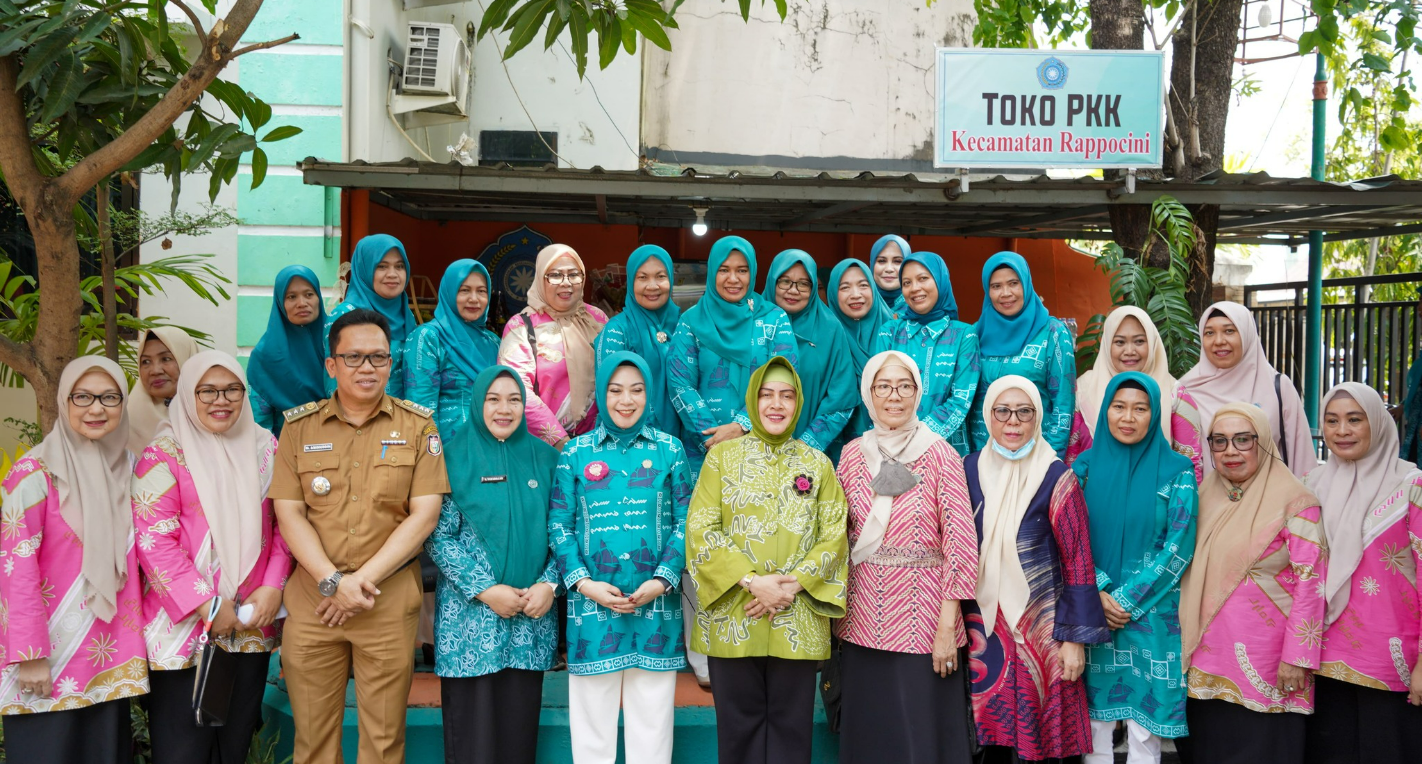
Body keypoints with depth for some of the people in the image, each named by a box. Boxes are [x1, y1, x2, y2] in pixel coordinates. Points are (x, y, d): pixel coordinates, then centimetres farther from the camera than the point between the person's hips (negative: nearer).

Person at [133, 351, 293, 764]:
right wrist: (208, 606, -14)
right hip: (184, 627, -4)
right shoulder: (165, 454, -6)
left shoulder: (264, 446, 8)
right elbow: (153, 539, -11)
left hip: (253, 623, 4)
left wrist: (272, 587, -4)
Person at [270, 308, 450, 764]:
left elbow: (425, 514, -4)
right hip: (311, 599, 1)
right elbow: (289, 513, 1)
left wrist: (363, 579, -11)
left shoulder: (417, 426, 3)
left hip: (390, 599, -1)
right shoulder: (299, 427, 6)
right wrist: (333, 581, -12)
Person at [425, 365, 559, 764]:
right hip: (470, 618, -2)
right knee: (472, 729, 1)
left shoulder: (545, 459, 7)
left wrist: (549, 584, -8)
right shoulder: (455, 461, -1)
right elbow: (439, 537, -5)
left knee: (519, 726, 6)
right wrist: (485, 590, -12)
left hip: (532, 616, 2)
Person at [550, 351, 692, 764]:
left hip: (656, 606, 0)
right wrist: (584, 583, -9)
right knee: (592, 718, 7)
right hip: (592, 605, 0)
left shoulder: (669, 450, 6)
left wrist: (661, 581, -9)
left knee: (652, 717, 7)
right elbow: (559, 526, 3)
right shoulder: (576, 453, 5)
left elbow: (685, 523, 3)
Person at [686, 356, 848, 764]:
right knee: (739, 725, 6)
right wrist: (752, 581, -14)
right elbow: (700, 530, -3)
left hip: (797, 620, 1)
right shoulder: (722, 455, 5)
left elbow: (834, 535, 3)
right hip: (733, 618, -1)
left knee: (790, 727, 6)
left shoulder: (817, 464, 9)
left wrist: (793, 583, -13)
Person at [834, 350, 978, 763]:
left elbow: (961, 545, -8)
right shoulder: (853, 454, 5)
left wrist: (947, 626, -12)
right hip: (863, 618, 4)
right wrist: (837, 613, 6)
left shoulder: (939, 455, -6)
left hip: (920, 620, -4)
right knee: (866, 731, 11)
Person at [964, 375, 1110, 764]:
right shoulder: (970, 470, 2)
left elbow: (1078, 560, -6)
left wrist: (1075, 638, -9)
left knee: (1038, 732, 4)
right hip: (983, 625, 3)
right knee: (991, 733, 7)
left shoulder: (1055, 477, -7)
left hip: (1039, 626, -2)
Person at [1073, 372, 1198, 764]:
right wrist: (1099, 594, -11)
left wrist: (1127, 600, -11)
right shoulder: (1085, 467, 5)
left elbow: (1178, 548, -6)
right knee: (1095, 722, 7)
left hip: (1152, 614, -2)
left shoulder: (1176, 472, -1)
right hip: (1093, 613, 2)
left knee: (1144, 729, 3)